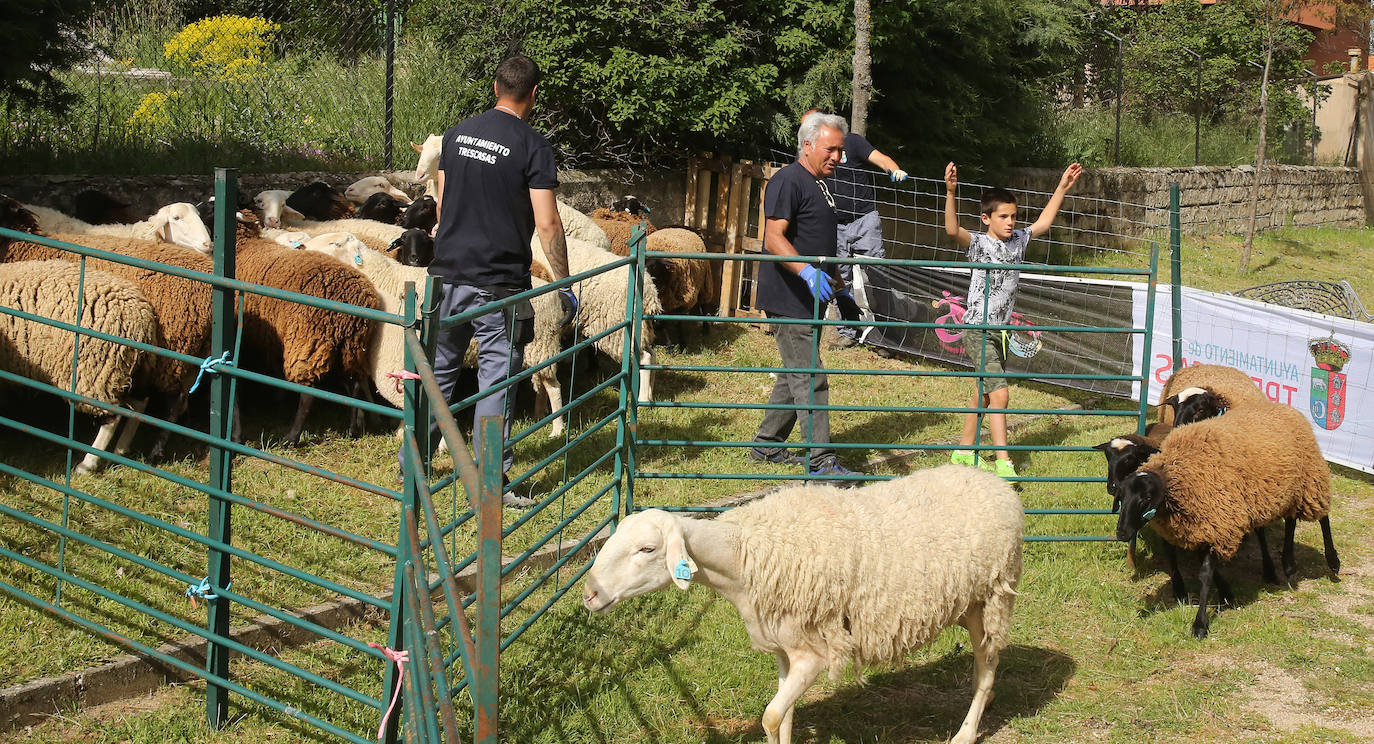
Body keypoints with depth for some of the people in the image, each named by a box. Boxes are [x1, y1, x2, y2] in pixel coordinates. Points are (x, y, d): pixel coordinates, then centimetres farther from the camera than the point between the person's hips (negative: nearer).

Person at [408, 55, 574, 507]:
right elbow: (547, 224, -13)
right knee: (497, 376, 2)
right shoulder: (532, 146, -10)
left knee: (439, 368, 16)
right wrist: (564, 285, -6)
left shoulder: (456, 134, 8)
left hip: (448, 273, 5)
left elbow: (441, 203, 15)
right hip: (498, 283, -5)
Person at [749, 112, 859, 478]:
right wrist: (808, 273, -34)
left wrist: (837, 284, 29)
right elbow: (773, 238, -22)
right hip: (788, 300, -10)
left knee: (794, 375, 15)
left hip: (810, 300, 10)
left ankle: (767, 445, 26)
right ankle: (820, 460, -10)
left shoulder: (819, 186, 19)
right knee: (810, 379, -11)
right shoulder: (788, 181, -13)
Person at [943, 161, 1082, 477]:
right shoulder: (979, 243, -13)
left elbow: (1043, 222, 23)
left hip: (1001, 330, 8)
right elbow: (952, 230, -32)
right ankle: (1004, 463, -17)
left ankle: (964, 452, 29)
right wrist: (950, 192, -44)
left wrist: (1062, 187, 21)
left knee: (983, 394, 16)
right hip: (979, 330, -8)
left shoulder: (1017, 240, 7)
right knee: (999, 393, -17)